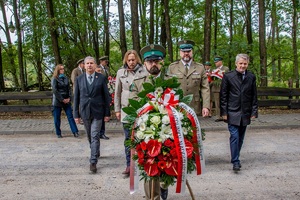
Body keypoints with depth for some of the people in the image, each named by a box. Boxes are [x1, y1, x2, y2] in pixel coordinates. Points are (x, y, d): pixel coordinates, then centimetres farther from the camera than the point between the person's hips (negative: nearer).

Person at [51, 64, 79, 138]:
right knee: (57, 118, 4)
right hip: (57, 101, -4)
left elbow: (69, 88, 9)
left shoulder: (65, 78, 9)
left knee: (70, 116, -1)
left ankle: (75, 132, -2)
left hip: (66, 100, 4)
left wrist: (69, 98, -5)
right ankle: (58, 133, 15)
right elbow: (55, 91, -11)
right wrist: (62, 99, -13)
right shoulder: (54, 79, -5)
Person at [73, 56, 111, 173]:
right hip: (85, 111, 3)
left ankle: (93, 162, -5)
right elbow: (76, 97, 6)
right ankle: (96, 152, 39)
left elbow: (106, 96, 1)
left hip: (97, 112, -3)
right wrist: (76, 114, 3)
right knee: (90, 136, 15)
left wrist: (107, 113, -2)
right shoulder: (79, 79, 4)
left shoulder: (101, 78, -1)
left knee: (95, 136, -7)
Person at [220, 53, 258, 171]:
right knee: (234, 136, -10)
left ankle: (236, 158, 23)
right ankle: (235, 161, -7)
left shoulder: (251, 77, 7)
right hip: (232, 113, -3)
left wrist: (254, 112, 4)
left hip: (245, 113, 3)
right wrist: (224, 112, -5)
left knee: (240, 138, 10)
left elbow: (254, 96, 10)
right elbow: (223, 95, 0)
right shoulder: (228, 76, -1)